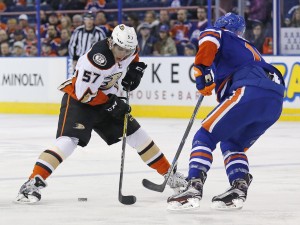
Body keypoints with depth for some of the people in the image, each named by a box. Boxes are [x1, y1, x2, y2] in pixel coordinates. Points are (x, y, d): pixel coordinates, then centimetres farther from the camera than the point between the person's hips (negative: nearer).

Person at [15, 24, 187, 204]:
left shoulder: (128, 49, -9)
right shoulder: (98, 58, -33)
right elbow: (84, 93, -29)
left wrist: (135, 69, -1)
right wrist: (111, 104, -23)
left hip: (105, 97, 7)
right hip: (78, 100, -7)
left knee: (136, 135, 9)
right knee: (69, 140, -26)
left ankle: (169, 173, 24)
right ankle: (33, 184, -31)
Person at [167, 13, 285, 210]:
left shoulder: (224, 36, 19)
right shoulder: (250, 49, 41)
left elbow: (209, 38, -5)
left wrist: (202, 71, -2)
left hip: (249, 92, -7)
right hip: (276, 101, 7)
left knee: (205, 136, -1)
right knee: (232, 144, 23)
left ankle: (194, 188, -17)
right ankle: (239, 188, 3)